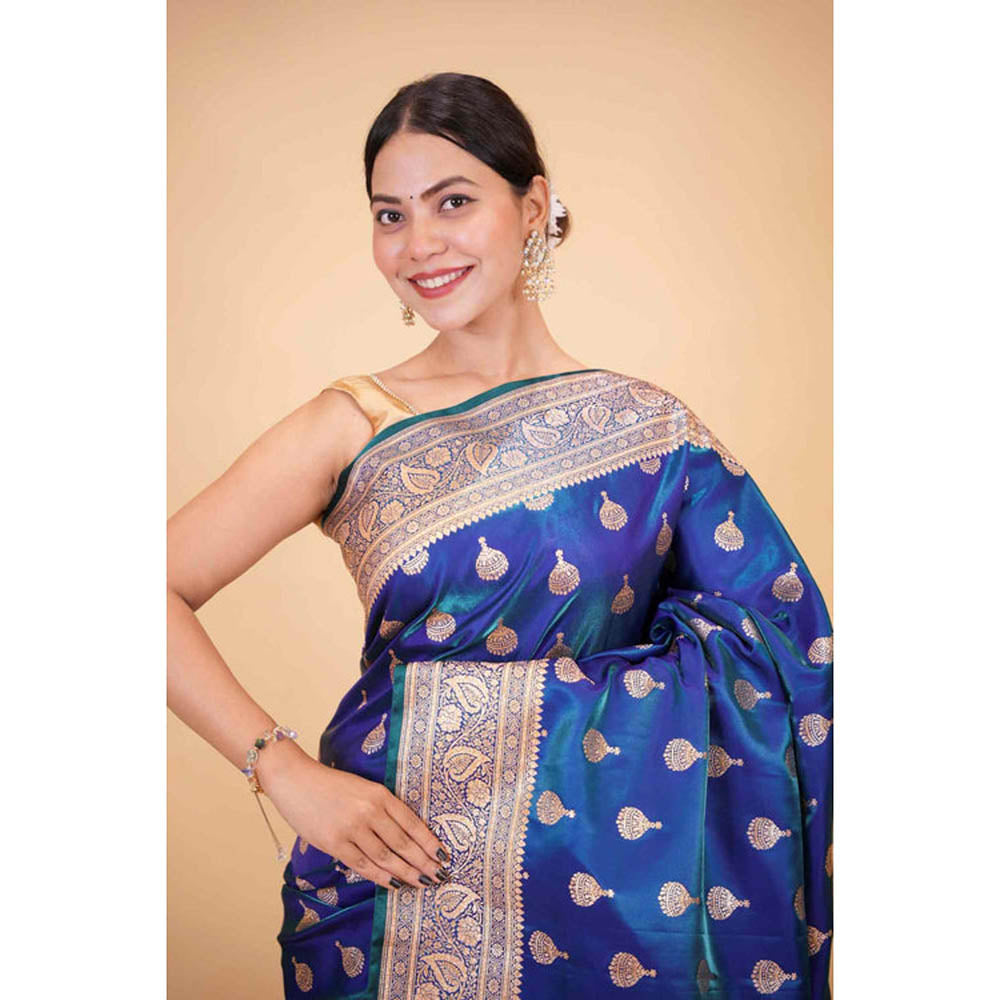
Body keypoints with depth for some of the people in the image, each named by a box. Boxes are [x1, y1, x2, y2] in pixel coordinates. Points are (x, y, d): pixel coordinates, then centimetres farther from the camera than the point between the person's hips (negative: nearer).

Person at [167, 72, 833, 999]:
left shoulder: (654, 430, -3)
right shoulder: (354, 425, -5)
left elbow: (769, 654, 1)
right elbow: (162, 594, -9)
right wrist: (289, 774, -15)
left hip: (601, 876, 1)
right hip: (392, 864, 0)